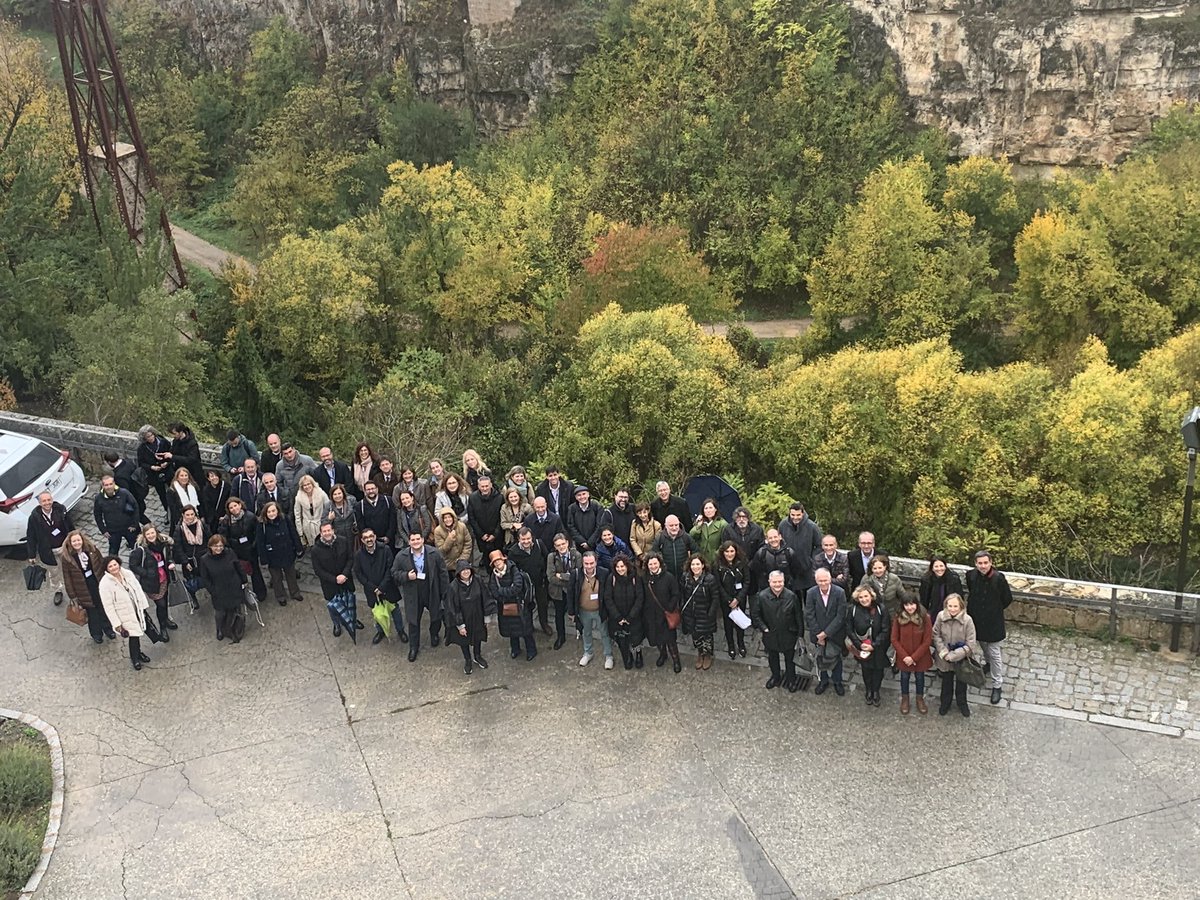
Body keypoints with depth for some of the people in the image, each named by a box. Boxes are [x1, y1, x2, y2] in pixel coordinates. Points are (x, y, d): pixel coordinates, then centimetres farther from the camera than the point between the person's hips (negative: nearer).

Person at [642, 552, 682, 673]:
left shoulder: (668, 577, -12)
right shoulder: (645, 578, -2)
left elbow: (675, 595, -8)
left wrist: (670, 609, -14)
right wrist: (643, 611, 1)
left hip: (666, 614, -4)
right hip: (650, 614, 4)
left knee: (670, 638, -1)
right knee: (656, 636, 16)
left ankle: (676, 660, 17)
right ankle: (662, 654, 41)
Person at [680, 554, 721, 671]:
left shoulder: (709, 579, -20)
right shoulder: (686, 578, -6)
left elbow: (715, 598, -15)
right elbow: (682, 594, 7)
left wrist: (711, 614, -16)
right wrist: (683, 608, 2)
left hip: (705, 615, -3)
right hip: (690, 615, 4)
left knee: (706, 636, 14)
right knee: (695, 636, 16)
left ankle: (707, 655, 40)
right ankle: (700, 654, 42)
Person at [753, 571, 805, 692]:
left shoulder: (791, 596, -20)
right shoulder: (762, 596, -19)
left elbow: (799, 616, -9)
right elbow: (756, 614, -4)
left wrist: (800, 633, -5)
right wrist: (764, 627, -11)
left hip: (788, 635, -1)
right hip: (770, 635, 1)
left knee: (790, 658, 19)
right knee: (772, 658, 24)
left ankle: (791, 679, 42)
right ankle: (776, 677, 49)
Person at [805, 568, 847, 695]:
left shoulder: (840, 592, -20)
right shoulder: (811, 593, -15)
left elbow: (840, 616, -18)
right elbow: (809, 616, -11)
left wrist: (826, 633, -19)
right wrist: (818, 635, -13)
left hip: (834, 632, -1)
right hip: (818, 633, 1)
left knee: (836, 657, 17)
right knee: (820, 658, 18)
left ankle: (837, 682, 39)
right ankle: (824, 681, 40)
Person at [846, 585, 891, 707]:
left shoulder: (881, 609, -18)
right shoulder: (852, 610, -16)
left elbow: (885, 630, -14)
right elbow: (849, 630, -7)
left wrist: (874, 645, -18)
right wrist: (859, 644, -15)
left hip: (878, 648, 0)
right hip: (862, 648, 1)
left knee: (878, 669, 14)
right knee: (866, 669, 17)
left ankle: (876, 691, 39)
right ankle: (868, 691, 42)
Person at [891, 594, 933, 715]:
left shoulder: (925, 618, -19)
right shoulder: (898, 618, -15)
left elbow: (927, 640, -15)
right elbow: (894, 639, -9)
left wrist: (914, 657, -17)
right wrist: (904, 656, -15)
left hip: (920, 657, -1)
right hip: (904, 658, 1)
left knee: (920, 677, 19)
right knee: (904, 677, 19)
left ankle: (920, 699, 43)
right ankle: (904, 699, 42)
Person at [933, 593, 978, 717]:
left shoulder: (967, 620, -25)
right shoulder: (941, 616, -19)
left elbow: (970, 644, -21)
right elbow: (936, 635, -8)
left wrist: (954, 655, -22)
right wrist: (944, 653, -17)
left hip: (962, 658, -1)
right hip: (945, 659, 1)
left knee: (961, 681, 22)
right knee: (946, 681, 23)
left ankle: (962, 703, 47)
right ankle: (945, 702, 46)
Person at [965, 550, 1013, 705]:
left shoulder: (999, 578, -24)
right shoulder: (971, 575, -13)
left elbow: (1007, 599, -7)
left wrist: (996, 609, 2)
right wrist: (976, 606, 10)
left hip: (993, 621, -4)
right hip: (977, 618, 4)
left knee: (994, 653, 2)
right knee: (982, 644, 28)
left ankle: (997, 685, 12)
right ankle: (987, 662, 58)